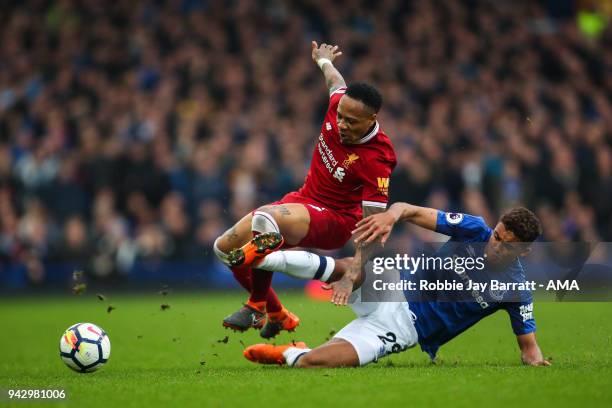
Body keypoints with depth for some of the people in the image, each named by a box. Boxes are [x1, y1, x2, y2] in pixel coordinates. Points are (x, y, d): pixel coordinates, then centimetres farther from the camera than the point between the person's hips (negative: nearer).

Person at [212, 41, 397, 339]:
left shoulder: (376, 159, -28)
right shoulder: (339, 103, -12)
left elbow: (371, 222, -27)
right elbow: (335, 81, 14)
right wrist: (324, 61, 36)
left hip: (336, 220, -9)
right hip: (303, 200, 9)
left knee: (264, 220, -38)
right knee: (226, 247, 7)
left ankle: (257, 306, -14)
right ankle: (277, 316, 27)